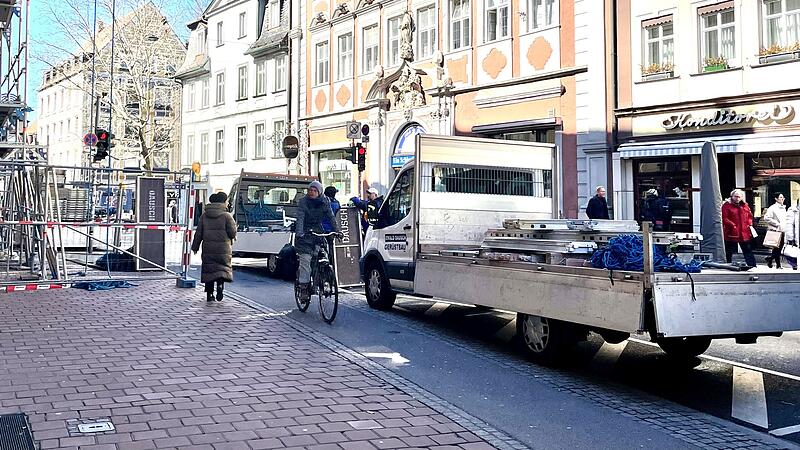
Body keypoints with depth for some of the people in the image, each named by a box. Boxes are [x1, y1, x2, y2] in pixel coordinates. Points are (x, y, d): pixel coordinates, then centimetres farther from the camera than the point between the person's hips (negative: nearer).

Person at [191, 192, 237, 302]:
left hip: (208, 248, 3)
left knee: (209, 270, 9)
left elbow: (198, 233, 8)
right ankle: (220, 284, -21)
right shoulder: (226, 215, -6)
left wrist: (195, 247, 15)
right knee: (223, 268, 5)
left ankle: (209, 294, 8)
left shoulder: (204, 215, 6)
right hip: (223, 249, -3)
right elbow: (232, 233, -7)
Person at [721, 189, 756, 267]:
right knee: (729, 252, 3)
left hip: (745, 233, 4)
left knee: (748, 251, 6)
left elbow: (750, 216, 20)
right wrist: (732, 225, -20)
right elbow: (724, 219, -10)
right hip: (731, 233, -4)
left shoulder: (745, 205, 14)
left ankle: (752, 266, 7)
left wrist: (750, 224, 3)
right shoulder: (727, 205, -3)